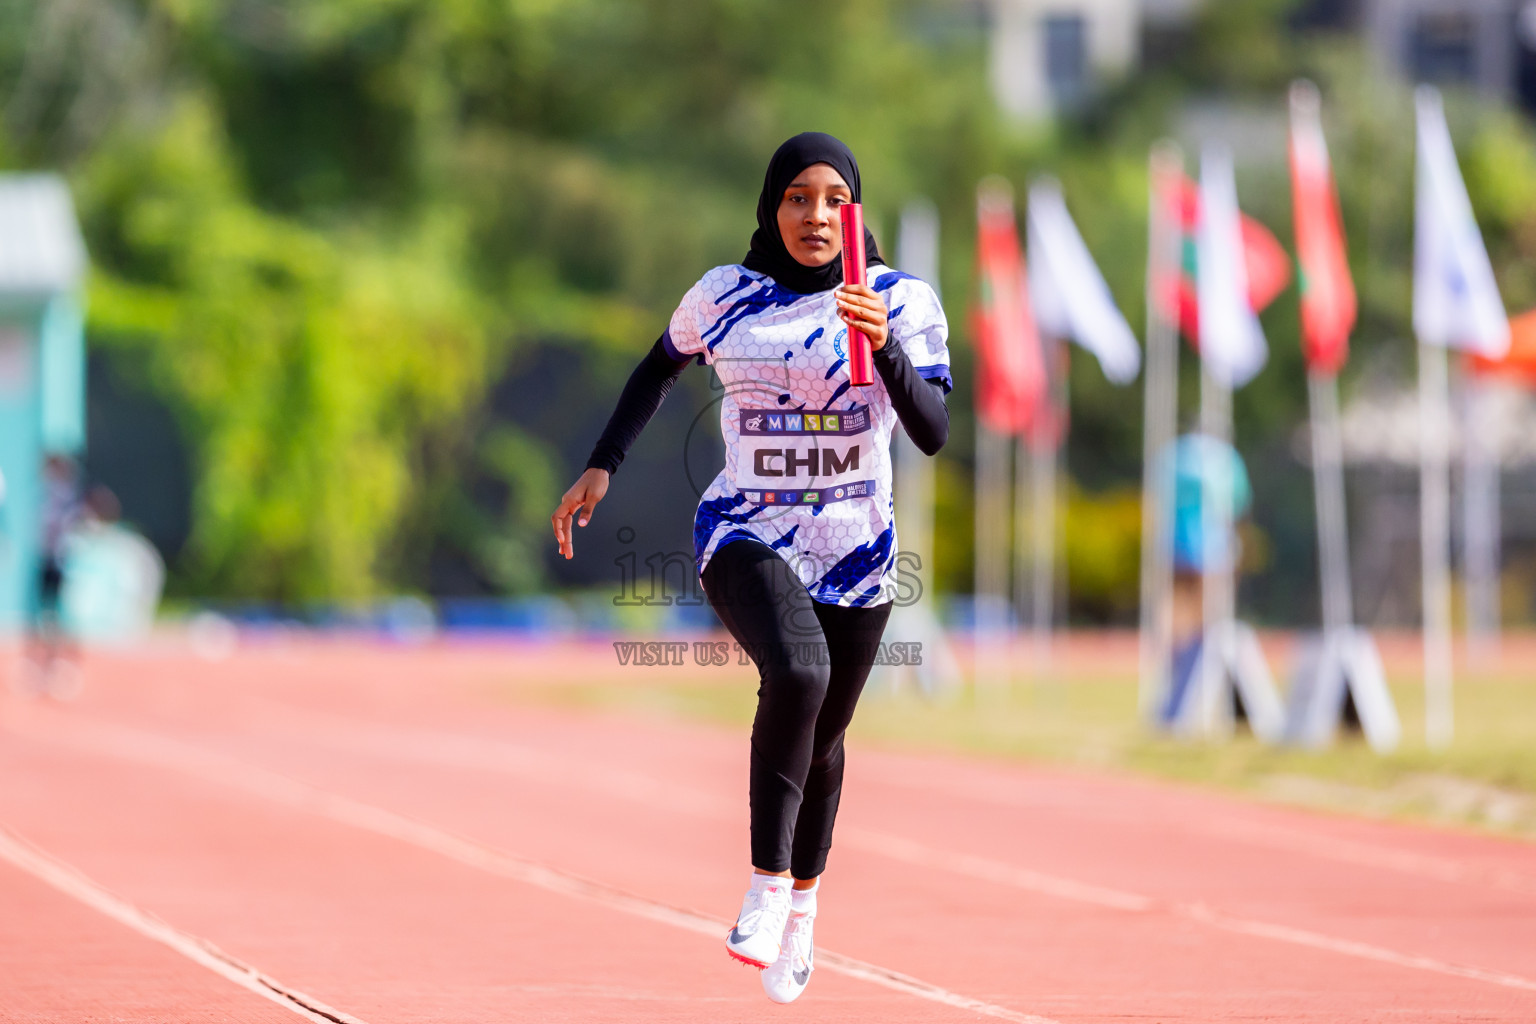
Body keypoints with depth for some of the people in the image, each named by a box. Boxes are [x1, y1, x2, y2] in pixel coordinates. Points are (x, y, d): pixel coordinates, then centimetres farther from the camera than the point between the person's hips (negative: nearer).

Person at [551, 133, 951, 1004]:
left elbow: (934, 432, -16)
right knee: (797, 674, -31)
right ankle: (767, 879, -17)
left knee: (823, 736, 16)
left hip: (855, 550, 2)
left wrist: (885, 346, -32)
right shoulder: (724, 297, -2)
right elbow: (661, 368, 18)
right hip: (746, 537, -2)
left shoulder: (903, 302, -6)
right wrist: (603, 466, 11)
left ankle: (803, 899, 43)